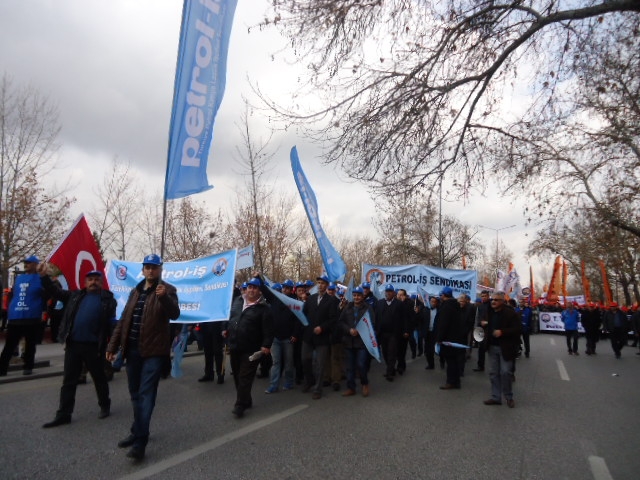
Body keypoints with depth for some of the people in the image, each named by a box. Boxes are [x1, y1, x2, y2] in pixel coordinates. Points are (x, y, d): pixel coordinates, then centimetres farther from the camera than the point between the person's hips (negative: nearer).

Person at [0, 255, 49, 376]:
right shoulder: (18, 278, 13)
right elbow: (12, 295, 21)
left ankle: (28, 367, 17)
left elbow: (47, 297, -2)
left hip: (32, 318, -4)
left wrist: (40, 309, -3)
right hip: (15, 318, 4)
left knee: (30, 344, 7)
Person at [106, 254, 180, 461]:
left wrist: (164, 297, -40)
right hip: (133, 349, 7)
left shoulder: (167, 290, -5)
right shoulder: (135, 291, 14)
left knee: (146, 393, -6)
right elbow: (123, 320, 17)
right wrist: (113, 346, 14)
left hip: (154, 351, -6)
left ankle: (140, 441, -1)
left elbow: (174, 314, -22)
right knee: (135, 394, 16)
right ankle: (138, 431, 32)